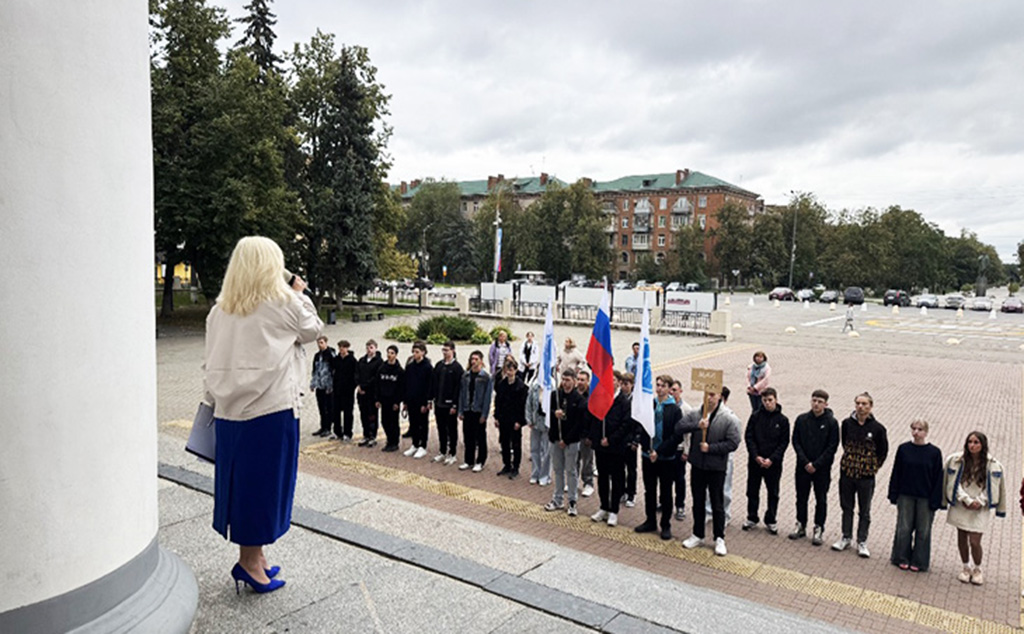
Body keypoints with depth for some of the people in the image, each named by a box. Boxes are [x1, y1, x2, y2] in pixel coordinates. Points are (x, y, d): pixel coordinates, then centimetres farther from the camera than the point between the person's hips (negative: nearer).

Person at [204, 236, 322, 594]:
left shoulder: (221, 309, 6)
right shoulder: (284, 303, -9)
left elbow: (211, 362, 8)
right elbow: (313, 330, 8)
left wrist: (213, 401, 15)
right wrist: (299, 294, 18)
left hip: (230, 408, 6)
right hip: (271, 406, -5)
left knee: (239, 477, 12)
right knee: (264, 480, 4)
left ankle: (254, 555, 25)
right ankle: (250, 560, 12)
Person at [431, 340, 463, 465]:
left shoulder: (457, 367, -9)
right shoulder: (439, 365, 8)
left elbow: (458, 387, -13)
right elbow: (433, 383, 11)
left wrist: (455, 405, -16)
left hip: (450, 405, -5)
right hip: (439, 404, 6)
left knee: (452, 430, 5)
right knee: (441, 429, 14)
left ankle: (451, 455, 14)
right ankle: (442, 452, 25)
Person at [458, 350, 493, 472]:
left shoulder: (486, 377, -8)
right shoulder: (465, 375, 6)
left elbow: (487, 396, -10)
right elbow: (462, 394, 7)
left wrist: (484, 414, -13)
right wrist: (460, 411, 2)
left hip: (479, 412, -4)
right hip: (467, 411, 4)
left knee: (480, 438, 6)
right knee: (468, 437, 11)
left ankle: (480, 462, 16)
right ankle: (469, 461, 22)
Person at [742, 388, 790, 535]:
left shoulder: (782, 420, -3)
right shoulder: (755, 416, -2)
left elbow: (784, 442, -4)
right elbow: (748, 437, -2)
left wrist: (772, 459, -13)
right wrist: (756, 456, -12)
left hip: (773, 463, -1)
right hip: (755, 461, 1)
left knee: (773, 493, 10)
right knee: (752, 491, 10)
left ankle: (771, 520, 24)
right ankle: (752, 518, 25)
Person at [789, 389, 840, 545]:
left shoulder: (831, 422, -7)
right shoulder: (801, 419, -1)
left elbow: (832, 447, -8)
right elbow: (796, 441, 0)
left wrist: (816, 464, -14)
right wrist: (805, 462, -11)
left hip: (822, 468, -2)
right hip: (803, 467, 2)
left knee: (821, 500, 7)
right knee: (801, 497, 11)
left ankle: (819, 529, 17)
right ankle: (801, 525, 24)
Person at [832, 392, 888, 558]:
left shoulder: (877, 428, -9)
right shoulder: (847, 423, -3)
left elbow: (883, 451, 3)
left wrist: (873, 467, 2)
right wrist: (851, 459, 9)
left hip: (866, 475, -2)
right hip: (847, 471, 2)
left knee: (864, 511, 8)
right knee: (847, 507, 13)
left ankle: (862, 542, 20)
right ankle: (846, 538, 27)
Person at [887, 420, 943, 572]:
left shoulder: (934, 452, -5)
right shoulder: (903, 449, -1)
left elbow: (938, 478, -2)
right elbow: (896, 473, 3)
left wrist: (935, 501, -6)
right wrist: (894, 495, 0)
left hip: (925, 498, -1)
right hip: (906, 496, 1)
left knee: (923, 531, 8)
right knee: (904, 528, 7)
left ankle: (919, 562, 22)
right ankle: (902, 558, 21)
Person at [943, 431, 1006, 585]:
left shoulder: (993, 465, -5)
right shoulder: (957, 460, -5)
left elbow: (990, 488, 0)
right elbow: (955, 484, -3)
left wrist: (980, 502, -9)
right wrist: (967, 500, -10)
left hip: (980, 509, -1)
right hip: (960, 506, 1)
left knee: (974, 542, -5)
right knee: (962, 540, 10)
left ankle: (978, 570, 20)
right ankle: (966, 568, 29)